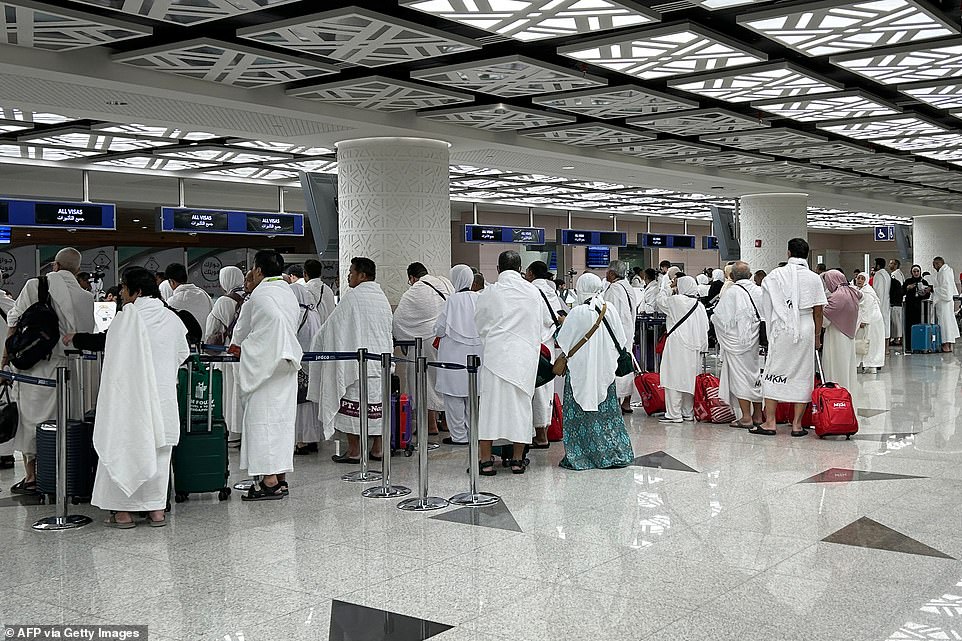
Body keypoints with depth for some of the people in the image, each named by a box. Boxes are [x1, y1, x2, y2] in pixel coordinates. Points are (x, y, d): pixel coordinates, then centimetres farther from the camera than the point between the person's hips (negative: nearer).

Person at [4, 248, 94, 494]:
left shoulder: (34, 286, -3)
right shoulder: (87, 298, 0)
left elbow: (15, 323, -1)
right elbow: (89, 336, 3)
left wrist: (6, 358, 7)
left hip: (36, 365, -2)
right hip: (68, 367, 2)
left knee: (31, 416, 9)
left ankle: (31, 476, 11)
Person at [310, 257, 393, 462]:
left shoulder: (352, 296, -11)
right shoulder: (383, 298, 12)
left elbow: (334, 326, -6)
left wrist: (319, 338, 10)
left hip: (356, 359, -7)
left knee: (353, 406, -1)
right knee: (379, 405, 9)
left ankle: (354, 451, 1)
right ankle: (378, 449, 13)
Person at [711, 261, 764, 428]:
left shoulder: (731, 293, -14)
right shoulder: (760, 291, 1)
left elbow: (718, 316, -11)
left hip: (737, 341, -6)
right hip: (755, 342, 6)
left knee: (740, 377, -1)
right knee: (755, 375, 14)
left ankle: (746, 417, -2)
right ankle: (757, 415, 21)